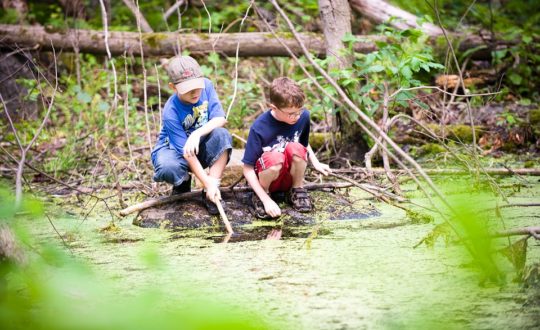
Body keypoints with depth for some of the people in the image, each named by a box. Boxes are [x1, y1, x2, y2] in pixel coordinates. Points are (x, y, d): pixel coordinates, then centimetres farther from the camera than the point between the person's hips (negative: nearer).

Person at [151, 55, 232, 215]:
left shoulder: (206, 86, -16)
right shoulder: (171, 112, -28)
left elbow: (220, 119, -21)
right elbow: (187, 153, -30)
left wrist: (197, 133, -39)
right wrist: (208, 183, -35)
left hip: (202, 147, 4)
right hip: (174, 149, -4)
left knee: (222, 135, -29)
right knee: (168, 168, -38)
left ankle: (210, 195, -23)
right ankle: (183, 181, 2)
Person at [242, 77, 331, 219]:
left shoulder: (303, 117, -10)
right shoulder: (259, 128, -23)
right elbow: (248, 169, -18)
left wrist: (316, 163, -3)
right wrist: (266, 200, -26)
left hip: (289, 177, 3)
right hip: (266, 177, -3)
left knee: (296, 149, -28)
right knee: (276, 158, -37)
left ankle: (297, 190, -4)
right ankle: (260, 196, -9)